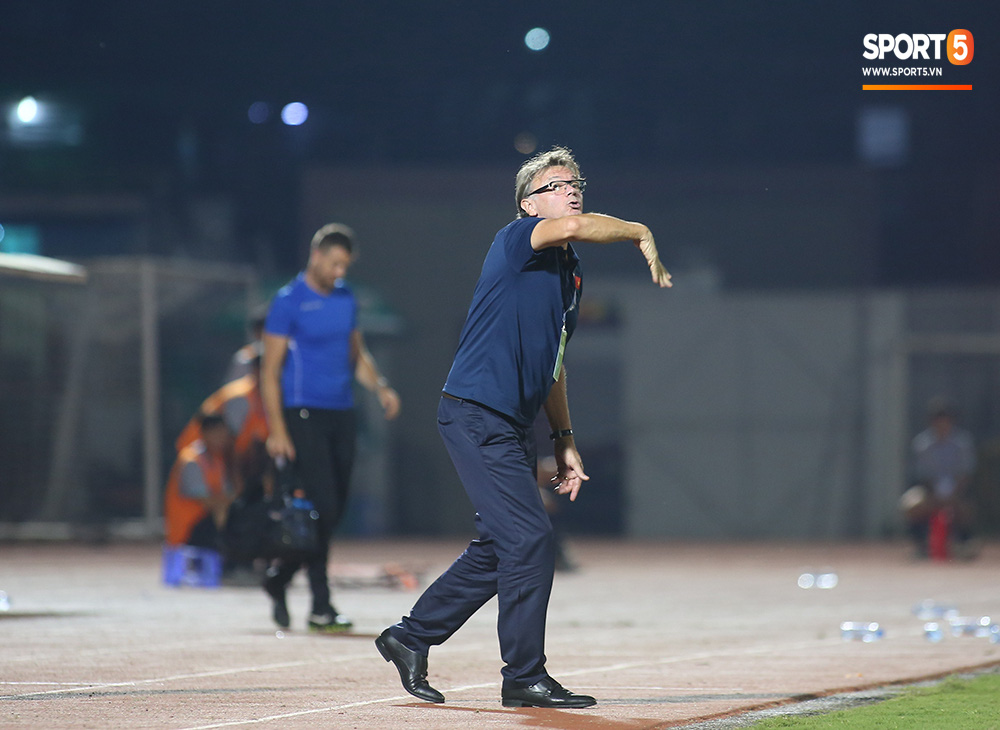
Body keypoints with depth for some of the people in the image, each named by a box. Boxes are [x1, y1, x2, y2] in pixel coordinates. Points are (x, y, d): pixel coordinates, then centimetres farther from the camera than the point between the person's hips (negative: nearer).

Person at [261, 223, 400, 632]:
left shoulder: (346, 298, 13)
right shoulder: (289, 302, -7)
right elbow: (270, 371, -8)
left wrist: (380, 387, 5)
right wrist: (276, 431, -15)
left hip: (342, 414, 7)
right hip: (304, 414, -7)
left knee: (334, 511, 7)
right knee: (323, 508, -13)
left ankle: (278, 580, 26)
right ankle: (320, 608, -9)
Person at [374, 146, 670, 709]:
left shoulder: (570, 273, 18)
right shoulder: (515, 240, -9)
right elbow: (572, 228, -32)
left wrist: (566, 442, 21)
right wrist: (641, 234, -18)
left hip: (513, 427, 10)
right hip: (476, 414, -10)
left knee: (500, 548, 15)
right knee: (530, 539, -12)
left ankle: (411, 639, 29)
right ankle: (525, 678, -4)